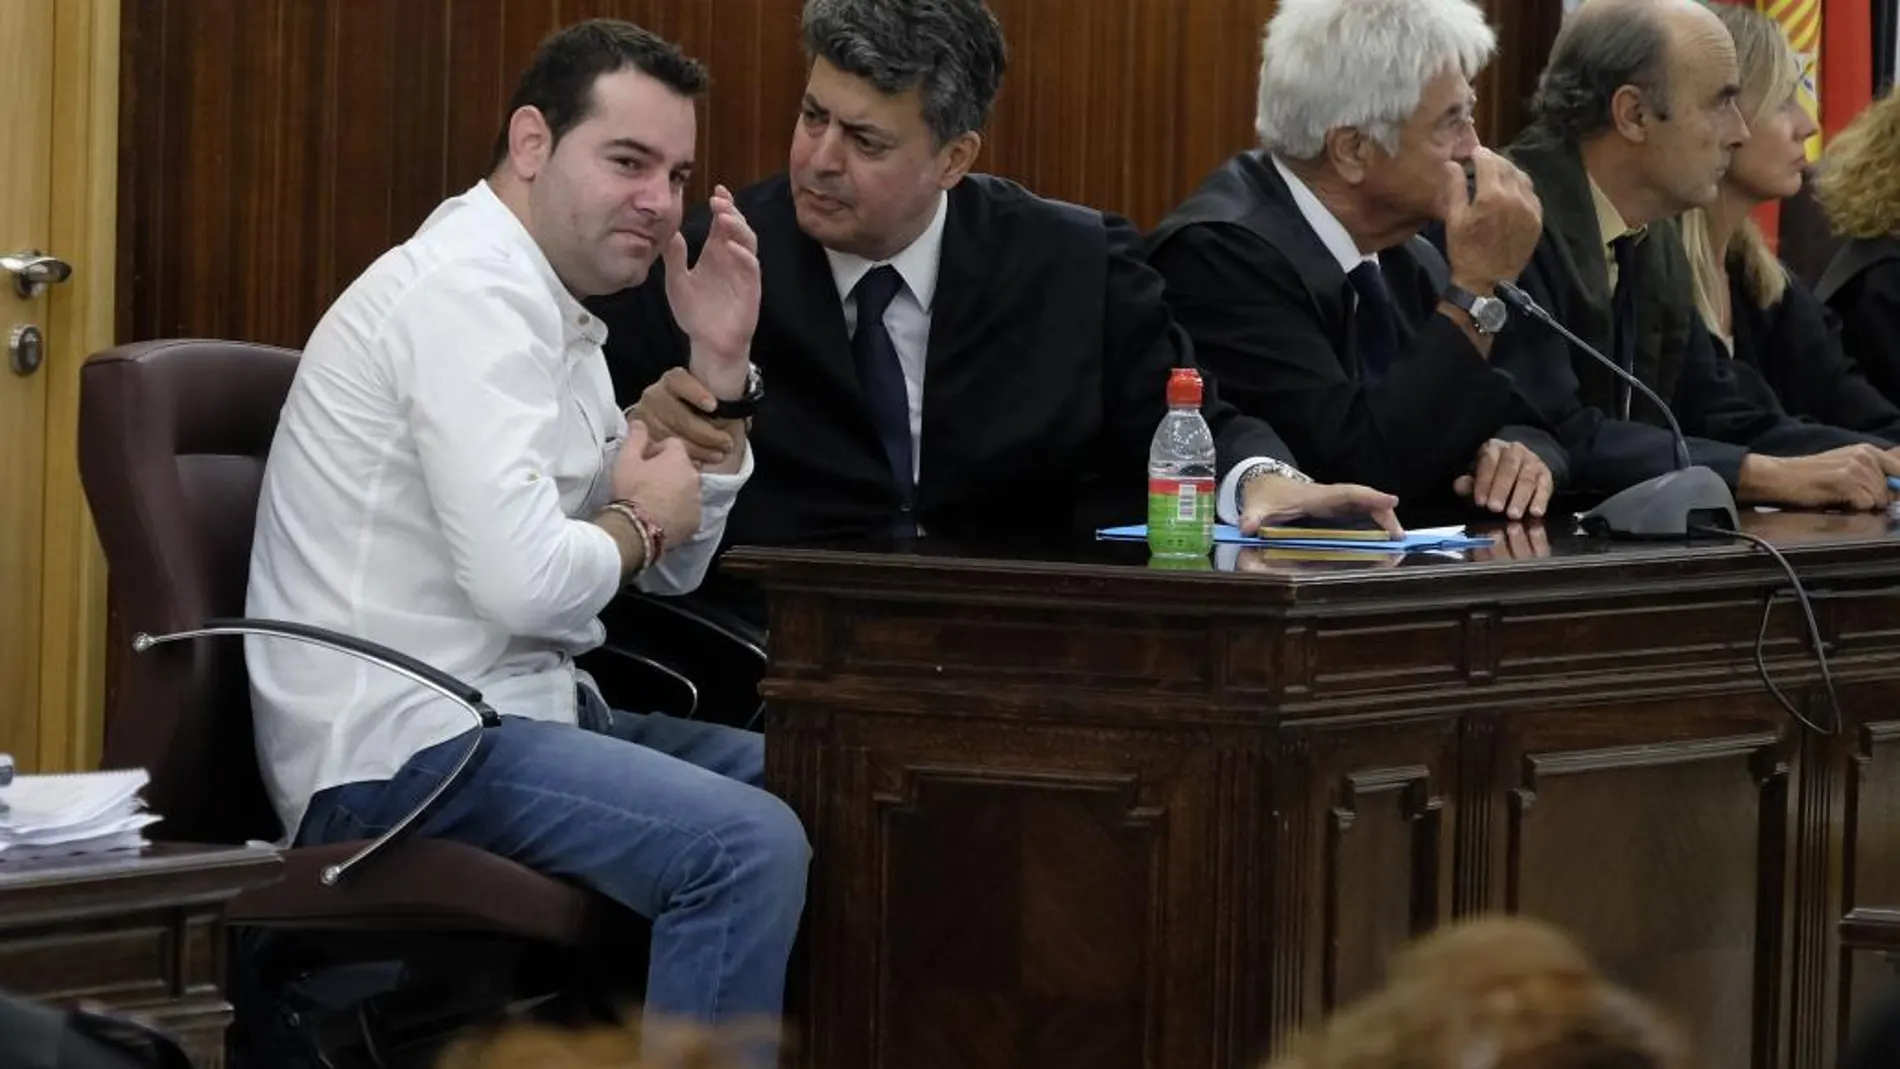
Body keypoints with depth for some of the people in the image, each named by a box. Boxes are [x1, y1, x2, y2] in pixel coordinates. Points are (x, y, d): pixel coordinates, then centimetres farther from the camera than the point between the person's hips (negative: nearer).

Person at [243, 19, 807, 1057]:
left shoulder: (549, 308, 16)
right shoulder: (470, 291, -15)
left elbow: (674, 568, 18)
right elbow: (523, 578, -27)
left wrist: (716, 364, 6)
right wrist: (641, 515, -6)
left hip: (510, 713, 11)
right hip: (403, 747, -11)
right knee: (751, 843, -26)